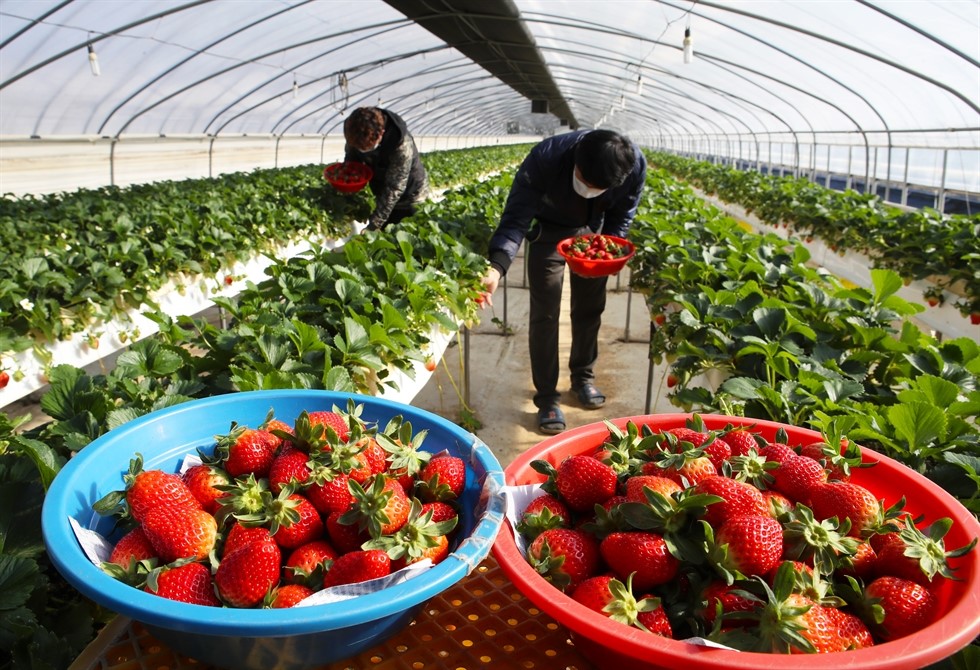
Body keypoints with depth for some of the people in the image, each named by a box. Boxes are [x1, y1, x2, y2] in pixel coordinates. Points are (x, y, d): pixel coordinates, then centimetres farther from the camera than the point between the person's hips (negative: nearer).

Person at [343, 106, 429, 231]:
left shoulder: (401, 146, -38)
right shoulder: (359, 134, -22)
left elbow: (393, 190, -33)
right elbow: (351, 158, 0)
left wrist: (373, 225, -33)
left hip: (408, 196, -5)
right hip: (381, 192, 5)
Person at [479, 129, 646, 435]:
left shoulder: (635, 163, -30)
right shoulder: (545, 158, -38)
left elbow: (621, 216, -12)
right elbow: (516, 218, -36)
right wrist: (496, 268, -52)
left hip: (593, 231, 3)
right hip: (549, 229, -2)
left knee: (590, 308, 12)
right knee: (544, 314, -6)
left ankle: (583, 377, 33)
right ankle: (547, 397, 4)